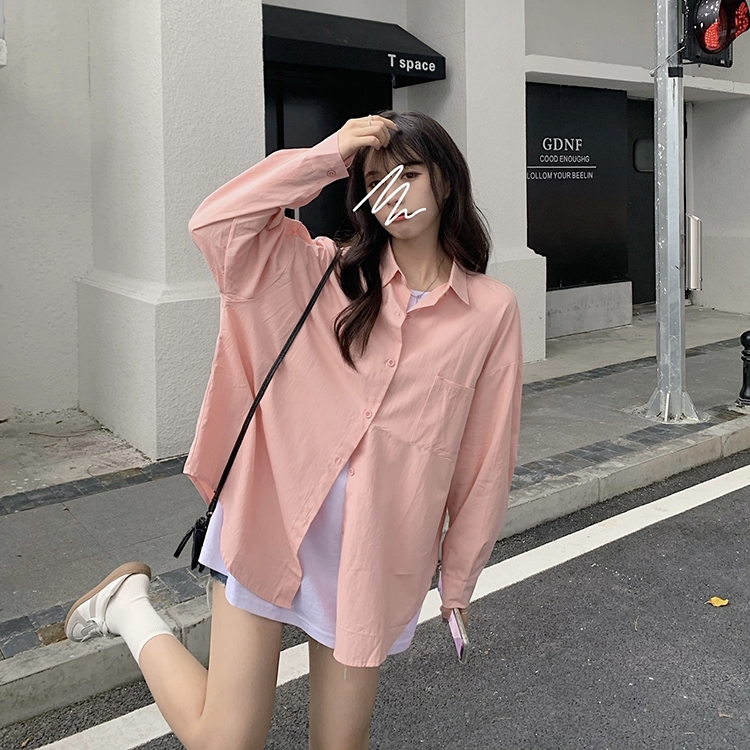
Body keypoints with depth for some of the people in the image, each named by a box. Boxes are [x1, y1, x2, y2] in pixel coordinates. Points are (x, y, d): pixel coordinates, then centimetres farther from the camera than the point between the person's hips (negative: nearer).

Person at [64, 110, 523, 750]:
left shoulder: (492, 309, -1)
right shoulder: (330, 272, 2)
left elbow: (487, 454, 3)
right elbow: (215, 223, -12)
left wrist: (460, 574, 8)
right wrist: (328, 155, -13)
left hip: (376, 552, 1)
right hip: (273, 519, 0)